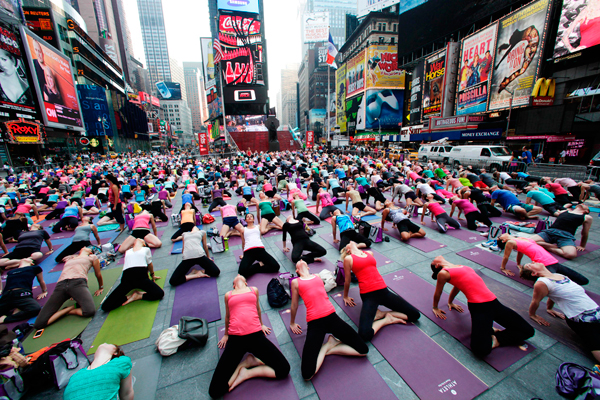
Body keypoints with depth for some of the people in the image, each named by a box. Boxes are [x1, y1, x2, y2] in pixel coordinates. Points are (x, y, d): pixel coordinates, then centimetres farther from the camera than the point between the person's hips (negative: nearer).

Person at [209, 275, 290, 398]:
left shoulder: (254, 290, 14)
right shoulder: (228, 295, 13)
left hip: (256, 335, 1)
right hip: (235, 338, 0)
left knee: (284, 370, -12)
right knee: (214, 391, -12)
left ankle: (247, 373, 4)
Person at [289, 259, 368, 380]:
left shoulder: (318, 276, 16)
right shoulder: (296, 282, 8)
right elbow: (294, 305, 20)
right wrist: (292, 323, 29)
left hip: (332, 317, 4)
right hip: (314, 323, -3)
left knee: (363, 350, -1)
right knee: (307, 374, -17)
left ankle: (329, 348, 11)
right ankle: (326, 347, 8)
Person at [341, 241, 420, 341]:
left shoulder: (369, 253, 16)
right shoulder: (348, 259, 2)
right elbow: (347, 281, 12)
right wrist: (345, 297, 21)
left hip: (383, 291, 5)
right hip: (368, 295, -5)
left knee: (415, 315, 3)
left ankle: (382, 314, 8)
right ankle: (385, 320, 2)